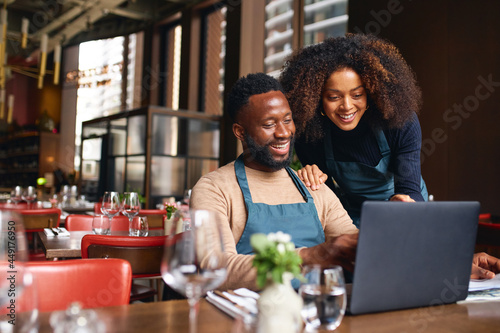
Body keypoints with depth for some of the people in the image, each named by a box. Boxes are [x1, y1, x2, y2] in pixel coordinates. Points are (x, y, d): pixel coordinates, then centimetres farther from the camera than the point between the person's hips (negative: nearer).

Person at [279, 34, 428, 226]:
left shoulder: (401, 122, -20)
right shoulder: (308, 132, -17)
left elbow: (410, 189, -23)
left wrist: (402, 202, -47)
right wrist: (315, 178, -29)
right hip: (351, 219, 0)